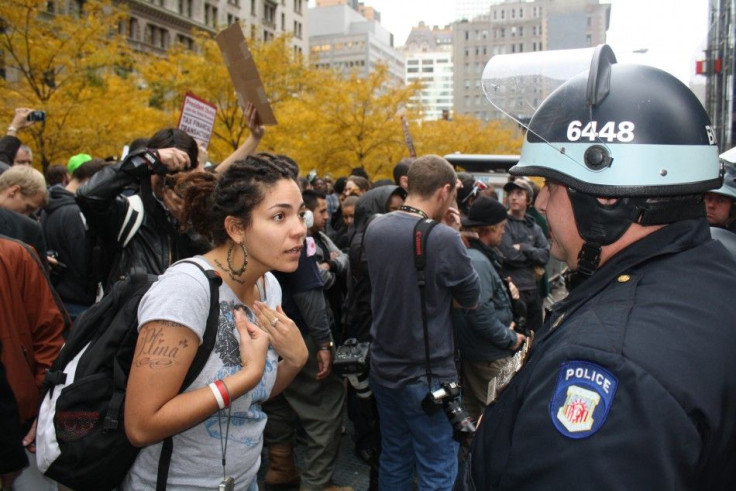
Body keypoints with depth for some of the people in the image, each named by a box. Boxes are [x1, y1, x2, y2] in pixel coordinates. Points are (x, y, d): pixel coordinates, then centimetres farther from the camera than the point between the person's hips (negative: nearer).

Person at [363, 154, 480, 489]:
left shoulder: (374, 229, -3)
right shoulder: (443, 238, -22)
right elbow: (471, 298, -7)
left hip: (384, 368, 7)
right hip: (427, 375, -6)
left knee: (393, 460, 21)